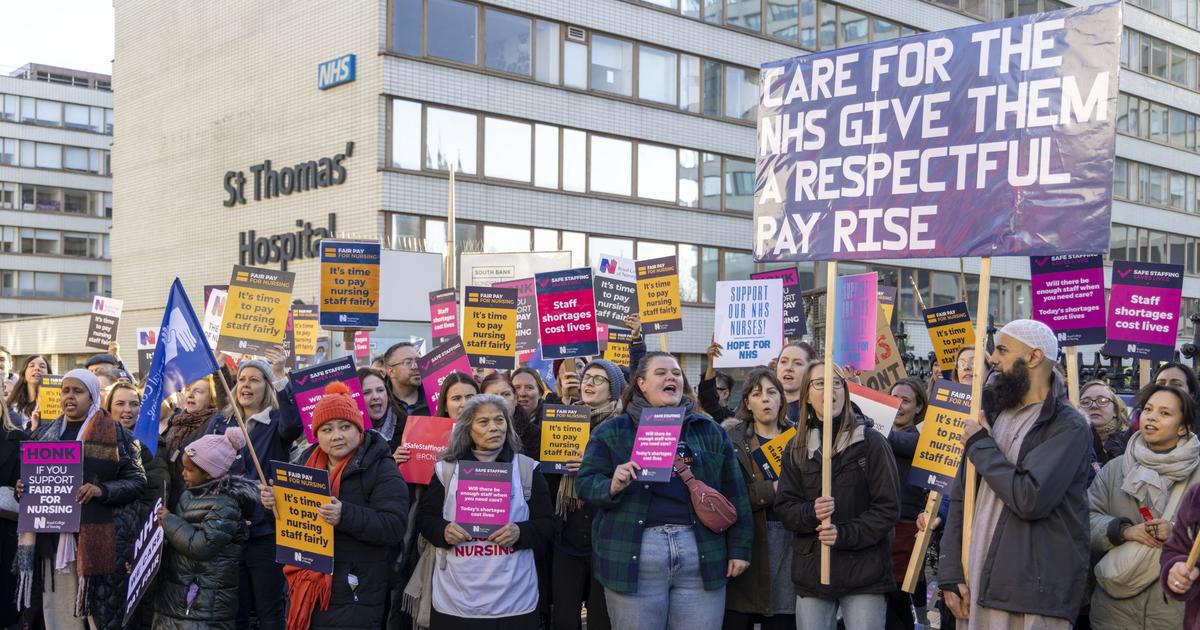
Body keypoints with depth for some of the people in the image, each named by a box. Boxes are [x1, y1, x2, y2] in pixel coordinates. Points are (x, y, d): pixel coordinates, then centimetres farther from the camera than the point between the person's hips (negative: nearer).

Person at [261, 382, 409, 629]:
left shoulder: (380, 469, -9)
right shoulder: (308, 461, 10)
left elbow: (394, 526, -18)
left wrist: (345, 515, -30)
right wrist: (275, 503, -1)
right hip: (304, 588, 6)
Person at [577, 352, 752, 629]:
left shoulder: (709, 431, 12)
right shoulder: (612, 431, 5)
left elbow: (733, 493, 12)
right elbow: (585, 482, 0)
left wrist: (739, 548, 7)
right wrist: (612, 486, -21)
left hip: (702, 552, 2)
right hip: (634, 554, -2)